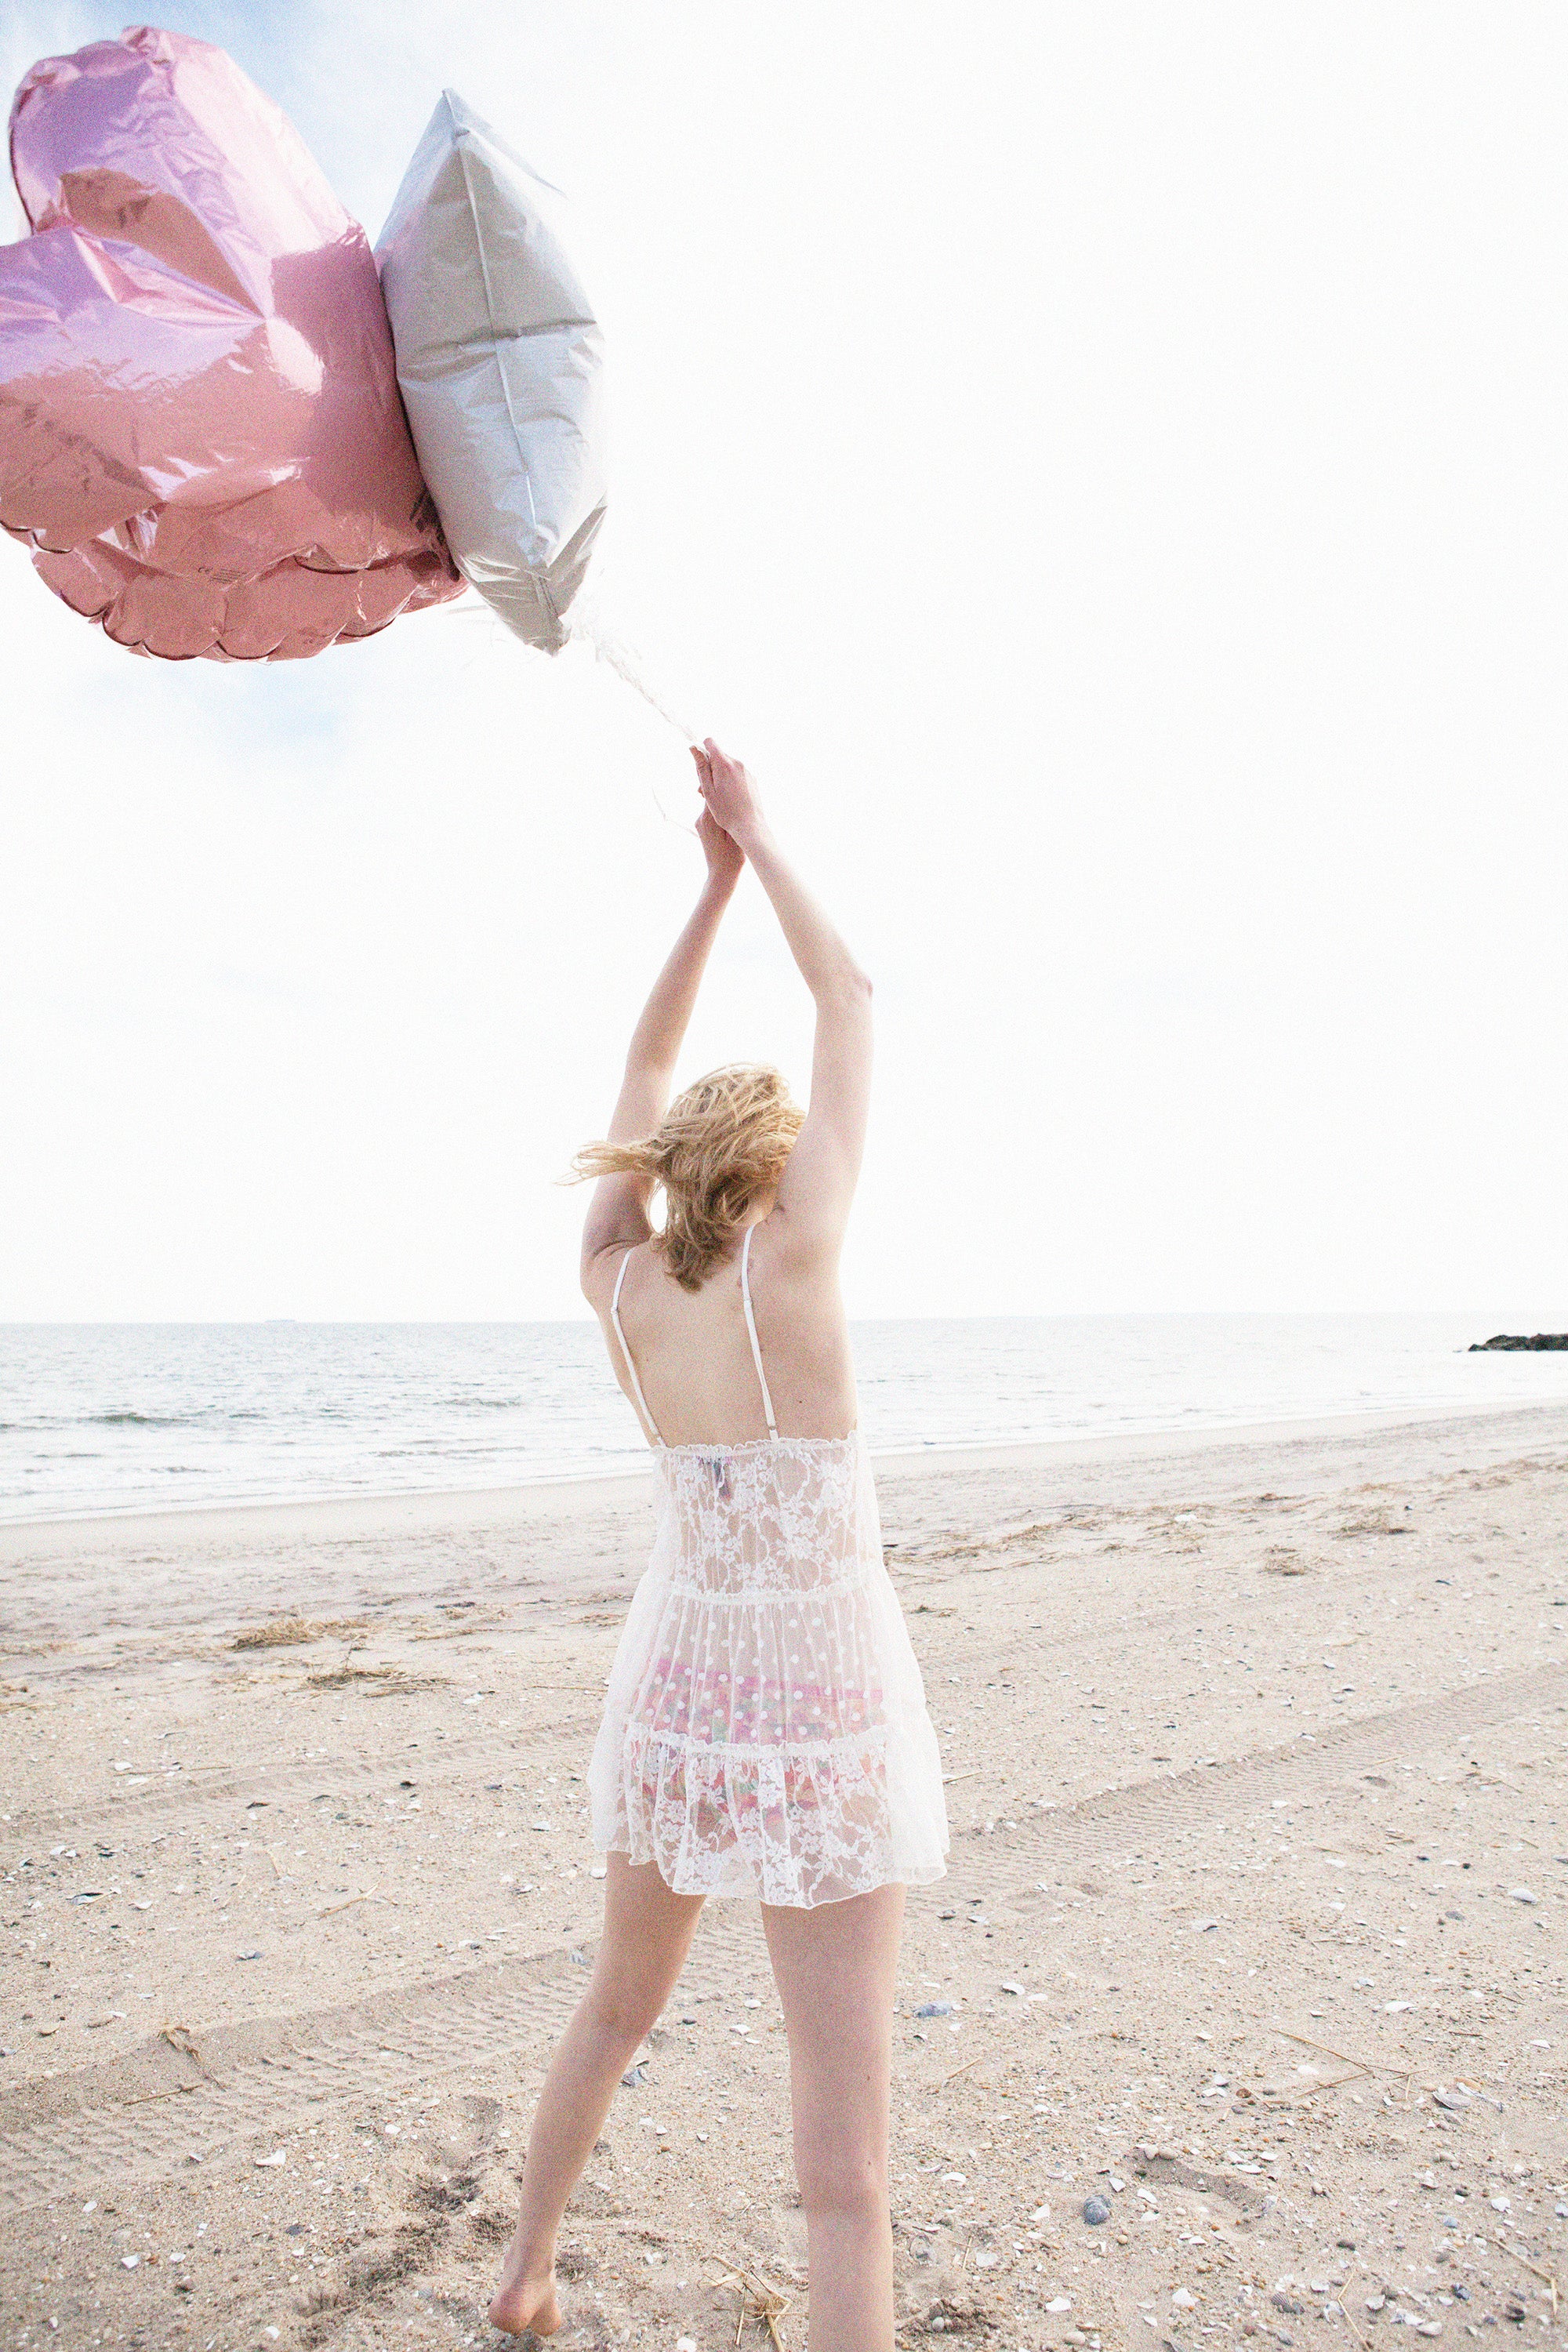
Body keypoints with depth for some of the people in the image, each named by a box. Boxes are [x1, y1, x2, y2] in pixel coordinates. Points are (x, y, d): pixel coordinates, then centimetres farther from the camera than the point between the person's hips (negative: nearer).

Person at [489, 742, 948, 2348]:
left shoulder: (613, 1281, -7)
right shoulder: (789, 1257, -20)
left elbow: (643, 1070, 9)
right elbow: (853, 1003, -9)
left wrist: (714, 881, 12)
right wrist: (759, 836, 4)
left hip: (672, 1691, 6)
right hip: (815, 1734, -5)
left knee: (619, 2004, 32)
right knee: (845, 2178, 4)